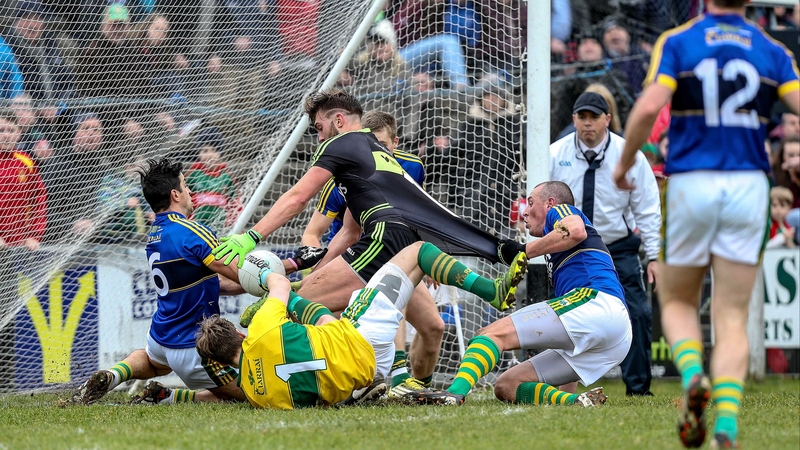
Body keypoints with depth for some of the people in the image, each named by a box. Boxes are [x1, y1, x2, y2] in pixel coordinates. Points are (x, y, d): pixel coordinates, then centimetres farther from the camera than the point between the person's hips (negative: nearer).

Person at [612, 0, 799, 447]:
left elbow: (649, 107, -14)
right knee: (733, 318, 4)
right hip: (748, 186, 1)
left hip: (690, 184, -1)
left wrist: (624, 164, 0)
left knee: (677, 302, 19)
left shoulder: (678, 42, 0)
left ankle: (693, 376, -11)